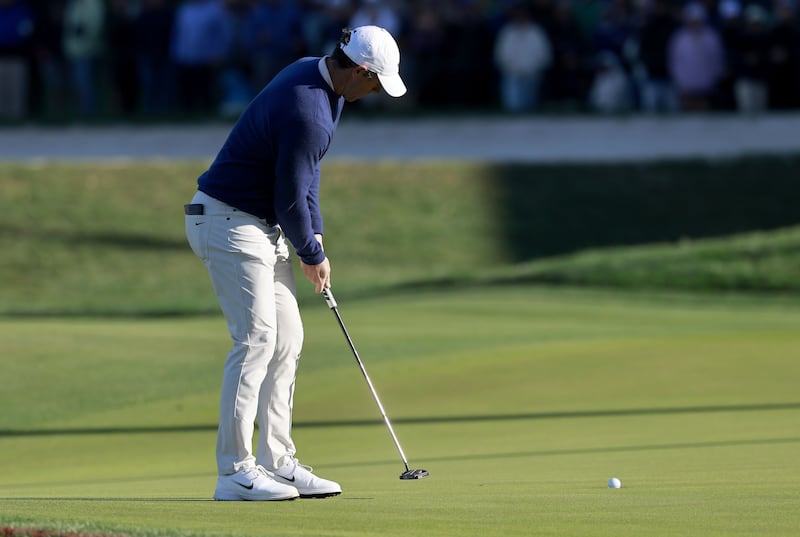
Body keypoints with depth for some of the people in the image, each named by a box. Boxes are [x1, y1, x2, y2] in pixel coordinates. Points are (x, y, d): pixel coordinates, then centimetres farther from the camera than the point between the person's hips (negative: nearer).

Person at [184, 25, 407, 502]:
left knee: (287, 338, 8)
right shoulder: (307, 113, -27)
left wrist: (315, 232, 11)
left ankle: (278, 462, 11)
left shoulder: (314, 73, 5)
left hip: (263, 225, 10)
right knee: (256, 337, -14)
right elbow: (289, 201, -21)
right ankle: (235, 471, -15)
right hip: (230, 223, -10)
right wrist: (313, 256, -5)